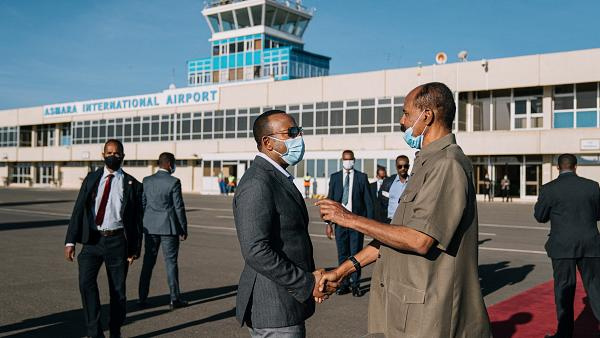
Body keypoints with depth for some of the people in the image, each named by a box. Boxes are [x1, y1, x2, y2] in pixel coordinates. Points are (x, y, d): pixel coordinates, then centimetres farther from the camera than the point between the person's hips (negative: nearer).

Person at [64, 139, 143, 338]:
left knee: (118, 289, 5)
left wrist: (135, 248, 1)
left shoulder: (131, 184, 2)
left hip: (117, 241, -1)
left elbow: (137, 219, 4)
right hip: (92, 240, 1)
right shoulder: (91, 179, 8)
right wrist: (70, 241, -4)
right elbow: (78, 210, 4)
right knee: (86, 281, -16)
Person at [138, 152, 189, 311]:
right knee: (171, 262, 3)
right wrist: (184, 229, -2)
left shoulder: (146, 181, 3)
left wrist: (142, 226, 18)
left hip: (150, 228, 4)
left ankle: (142, 298, 16)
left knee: (148, 262, 12)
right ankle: (175, 299, 7)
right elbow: (179, 207, -10)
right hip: (169, 228, -4)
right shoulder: (174, 182, -11)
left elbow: (142, 204, 8)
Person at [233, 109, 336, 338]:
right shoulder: (257, 184, -18)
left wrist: (311, 276, 4)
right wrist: (307, 284, -18)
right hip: (273, 310, -10)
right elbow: (256, 251, -26)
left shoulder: (278, 179, 14)